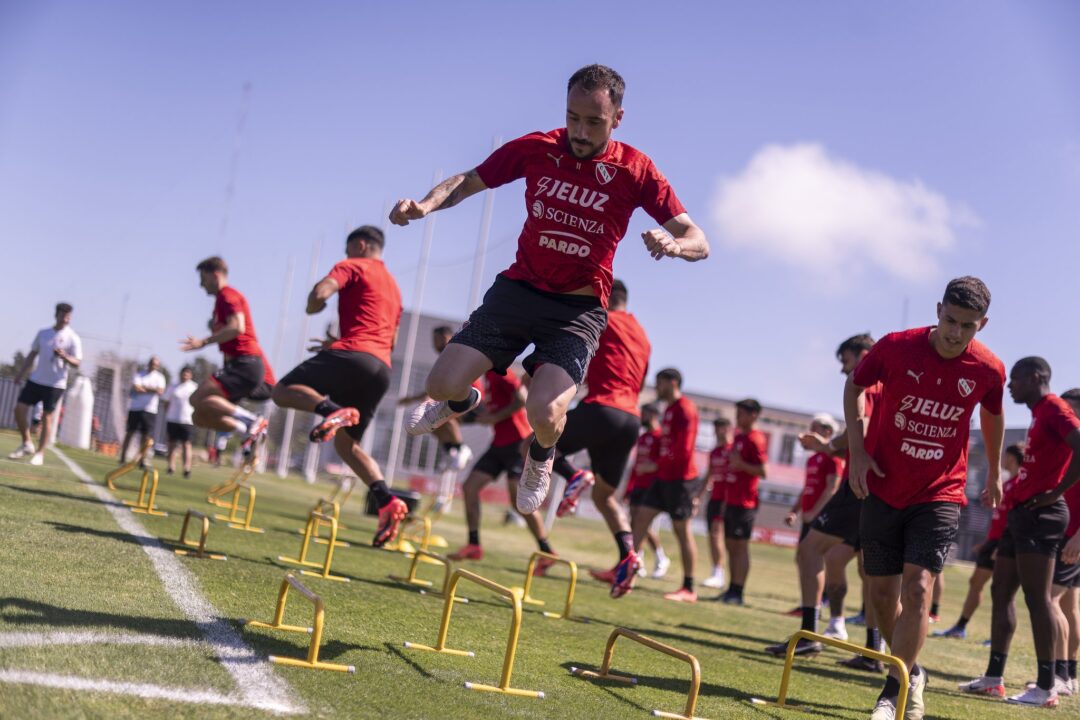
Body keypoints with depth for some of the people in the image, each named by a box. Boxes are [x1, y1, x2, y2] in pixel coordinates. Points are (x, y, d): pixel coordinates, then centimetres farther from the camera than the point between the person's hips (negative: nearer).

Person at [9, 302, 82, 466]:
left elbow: (77, 364, -10)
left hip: (55, 384, -4)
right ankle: (27, 444, 14)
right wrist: (21, 373, 12)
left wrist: (65, 357, -30)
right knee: (20, 409, -3)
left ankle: (40, 453, 5)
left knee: (47, 417, -4)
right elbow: (32, 354, 16)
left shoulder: (72, 338, -6)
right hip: (36, 379, 5)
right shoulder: (43, 333, 7)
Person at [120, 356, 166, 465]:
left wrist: (143, 387, -8)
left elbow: (160, 391, -10)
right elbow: (136, 387, -12)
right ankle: (123, 458, 7)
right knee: (130, 433, 3)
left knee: (145, 435, -1)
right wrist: (152, 390, -6)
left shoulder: (160, 377, 7)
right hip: (135, 408, 0)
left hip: (150, 410, 0)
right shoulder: (139, 375, 5)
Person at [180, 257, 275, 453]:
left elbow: (237, 327, -21)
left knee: (198, 399, -22)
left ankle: (253, 421, -21)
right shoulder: (224, 297, 25)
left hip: (246, 364, -10)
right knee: (200, 417, 6)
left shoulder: (227, 294, -5)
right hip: (241, 365, 10)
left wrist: (204, 342, -23)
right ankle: (252, 431, -2)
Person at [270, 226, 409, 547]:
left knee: (283, 390, 2)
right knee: (347, 443, 14)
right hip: (382, 368, 8)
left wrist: (313, 306, 11)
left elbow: (320, 293, -13)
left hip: (352, 355, -8)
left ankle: (333, 411, -28)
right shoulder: (393, 286, 30)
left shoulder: (352, 266, 6)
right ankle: (386, 500, -6)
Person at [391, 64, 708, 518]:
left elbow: (699, 242, -7)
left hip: (579, 308, -2)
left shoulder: (635, 170, -8)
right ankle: (462, 400, 32)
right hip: (518, 289, 2)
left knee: (545, 412, -24)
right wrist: (425, 205, -13)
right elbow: (468, 181, 7)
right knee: (442, 384, -9)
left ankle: (541, 455, 16)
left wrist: (674, 244, -32)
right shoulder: (536, 149, -4)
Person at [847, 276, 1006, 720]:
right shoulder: (895, 347, -13)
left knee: (917, 587, -16)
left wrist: (995, 474, 24)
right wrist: (857, 450, -6)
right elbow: (854, 387, 4)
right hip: (883, 488, 1)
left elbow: (992, 416, 13)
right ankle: (911, 672, 28)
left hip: (940, 494, -1)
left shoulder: (989, 370, -9)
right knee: (881, 591, 5)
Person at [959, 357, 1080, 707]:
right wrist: (1014, 491, 15)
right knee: (1001, 592, 10)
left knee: (1037, 597, -9)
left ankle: (1047, 687, -4)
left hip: (1039, 515, -10)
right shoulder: (1039, 413, 19)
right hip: (1021, 512, 10)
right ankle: (993, 678, 15)